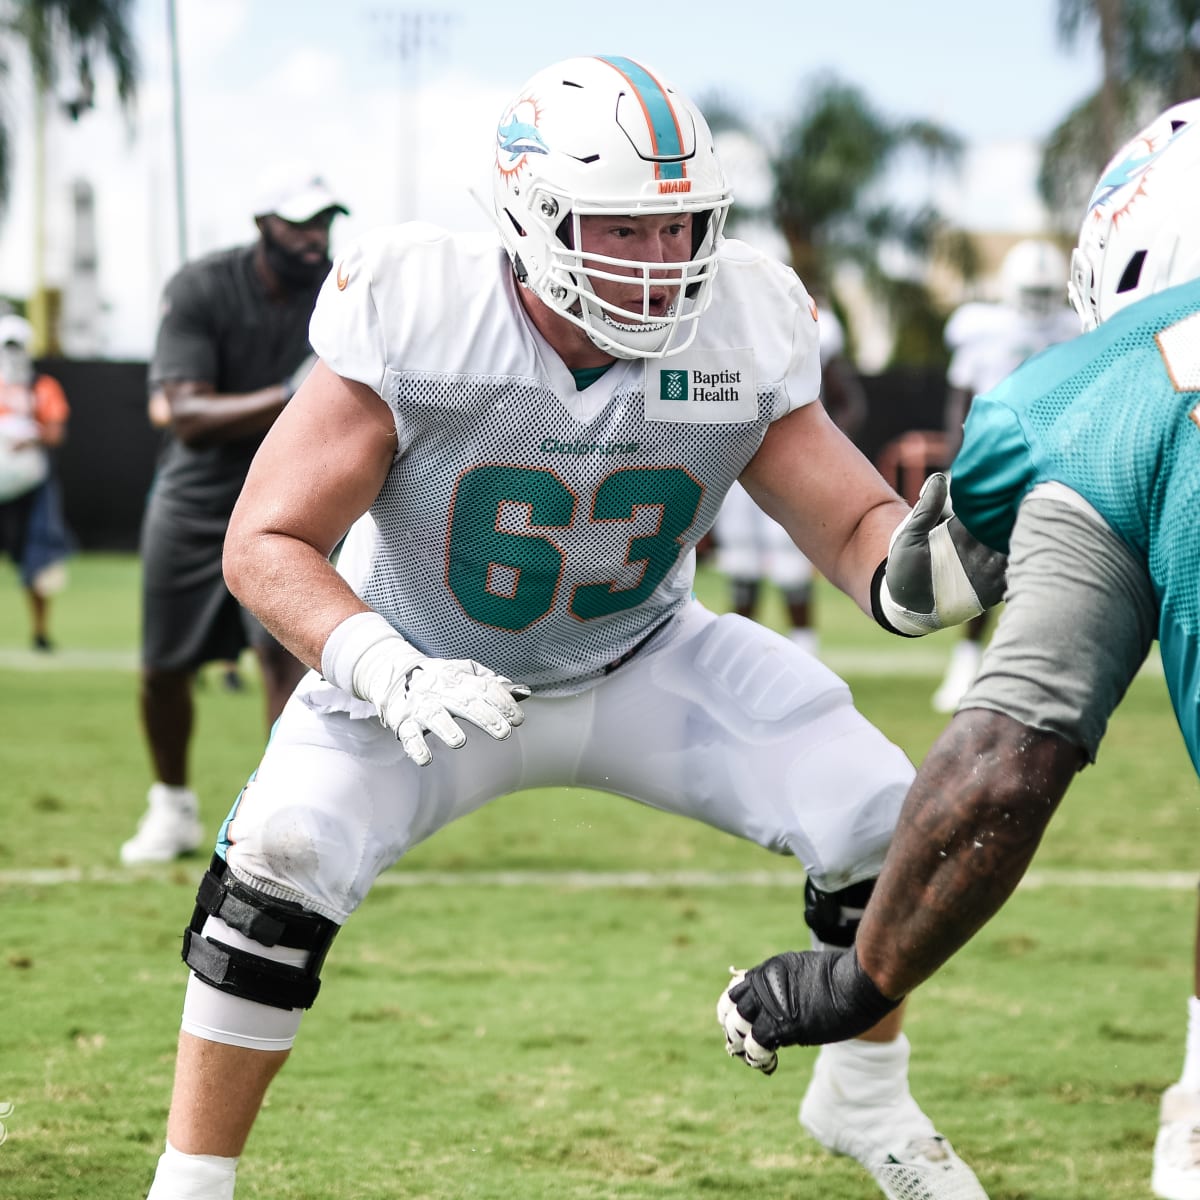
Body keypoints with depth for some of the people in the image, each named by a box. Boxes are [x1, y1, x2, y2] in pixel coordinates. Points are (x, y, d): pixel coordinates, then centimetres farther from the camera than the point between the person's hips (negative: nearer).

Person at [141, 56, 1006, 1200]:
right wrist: (385, 671, -44)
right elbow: (266, 543, -26)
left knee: (879, 817, -9)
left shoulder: (739, 340, -20)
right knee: (281, 866, -26)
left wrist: (912, 564, -39)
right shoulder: (417, 320, -29)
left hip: (641, 664, 3)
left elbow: (854, 522, -13)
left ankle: (866, 1099, 19)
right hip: (428, 667, -3)